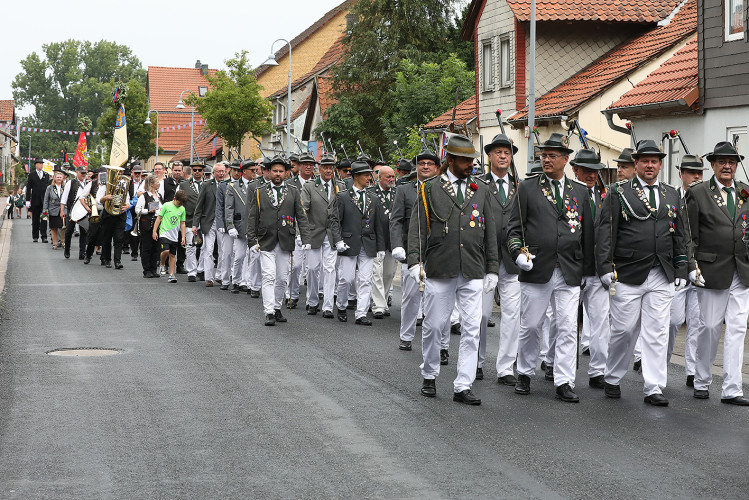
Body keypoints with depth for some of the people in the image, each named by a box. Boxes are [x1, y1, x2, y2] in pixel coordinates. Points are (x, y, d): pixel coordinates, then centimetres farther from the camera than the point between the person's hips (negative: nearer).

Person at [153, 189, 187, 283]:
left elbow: (182, 223, 15)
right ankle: (162, 265, 5)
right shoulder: (166, 205, -4)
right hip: (164, 233, -4)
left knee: (172, 255, 4)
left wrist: (183, 237, 11)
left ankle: (171, 275, 8)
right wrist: (154, 231, -3)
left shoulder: (182, 209, 8)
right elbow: (159, 218, 0)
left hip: (174, 236, 4)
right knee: (165, 251, -22)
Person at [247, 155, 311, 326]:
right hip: (266, 242, -2)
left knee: (282, 279, 8)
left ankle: (277, 308, 23)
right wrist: (253, 240, -3)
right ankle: (269, 313, -10)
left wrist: (305, 239, -5)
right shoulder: (259, 192, 5)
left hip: (286, 242, 2)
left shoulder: (293, 192, 7)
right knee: (269, 277, -9)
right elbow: (252, 218, 5)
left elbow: (301, 217, 4)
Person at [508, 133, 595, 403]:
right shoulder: (527, 188, 5)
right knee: (530, 326, 5)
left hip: (570, 273, 2)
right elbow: (514, 229, 4)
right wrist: (519, 253, -13)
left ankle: (564, 383, 4)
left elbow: (587, 233, 14)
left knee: (568, 328, -1)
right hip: (536, 270, -1)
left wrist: (587, 270, 12)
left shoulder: (580, 192, 11)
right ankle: (525, 374, 22)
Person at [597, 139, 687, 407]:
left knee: (657, 333, 1)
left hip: (662, 278, 3)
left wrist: (681, 270, 11)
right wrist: (606, 267, -12)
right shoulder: (619, 193, 1)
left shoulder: (671, 195, 14)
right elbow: (606, 232, -5)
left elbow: (679, 235, 17)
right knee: (624, 330, 1)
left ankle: (654, 389, 4)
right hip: (628, 275, -3)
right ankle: (612, 379, 21)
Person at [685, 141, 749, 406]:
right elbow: (689, 235, -2)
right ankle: (702, 382, 20)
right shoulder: (697, 193, 0)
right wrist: (692, 266, -9)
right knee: (710, 327, 1)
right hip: (712, 271, -3)